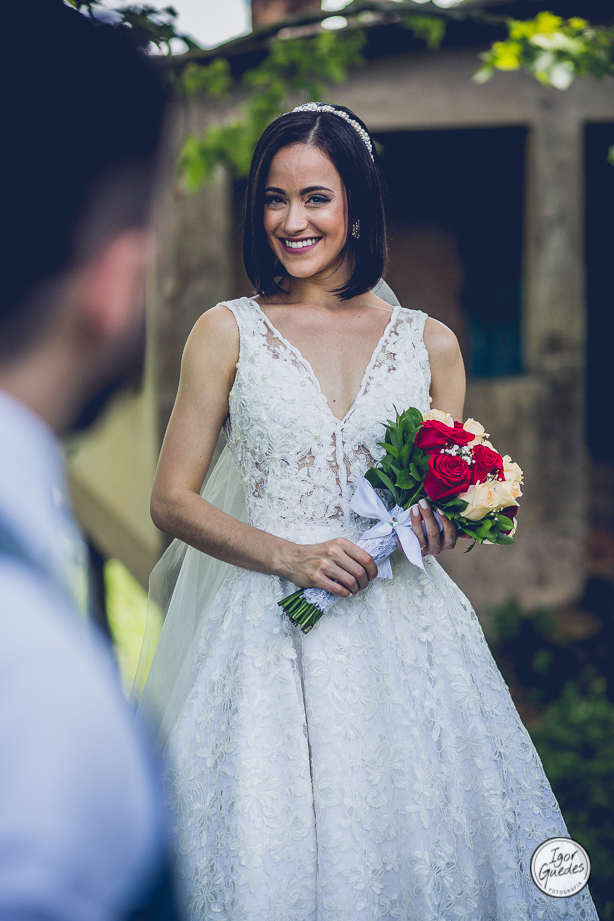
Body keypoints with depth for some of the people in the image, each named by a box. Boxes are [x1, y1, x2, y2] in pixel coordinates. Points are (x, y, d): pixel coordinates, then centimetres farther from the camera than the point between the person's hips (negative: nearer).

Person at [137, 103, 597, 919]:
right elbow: (172, 499, 1)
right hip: (268, 629, -2)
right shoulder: (228, 333, 2)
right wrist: (290, 555, -13)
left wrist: (441, 529, -7)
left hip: (402, 632, 2)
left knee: (423, 844, -1)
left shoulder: (430, 345, 8)